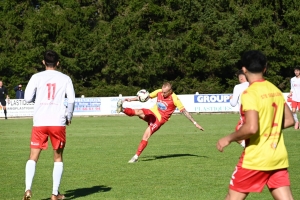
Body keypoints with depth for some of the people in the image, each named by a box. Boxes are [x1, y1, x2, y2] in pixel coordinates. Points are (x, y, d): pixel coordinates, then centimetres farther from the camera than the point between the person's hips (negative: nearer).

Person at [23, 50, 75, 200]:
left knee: (33, 157, 4)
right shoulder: (65, 79, 4)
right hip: (58, 122, 0)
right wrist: (69, 117, 15)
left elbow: (27, 98, -1)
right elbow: (71, 100, 0)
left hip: (39, 122, 0)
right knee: (58, 157, 13)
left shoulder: (37, 77, 2)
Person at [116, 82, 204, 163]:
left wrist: (195, 123, -13)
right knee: (138, 112, -28)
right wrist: (131, 99, 4)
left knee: (146, 136, -17)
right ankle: (122, 109, -49)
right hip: (151, 113, 4)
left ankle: (136, 156, -11)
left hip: (159, 119, -4)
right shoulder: (159, 92, -2)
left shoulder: (174, 99, -17)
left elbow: (184, 111, -13)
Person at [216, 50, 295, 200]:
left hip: (256, 158, -6)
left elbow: (251, 128, -24)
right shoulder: (276, 91, 8)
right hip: (279, 157, 6)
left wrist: (229, 138, -11)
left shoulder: (250, 93, -14)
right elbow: (289, 120, 16)